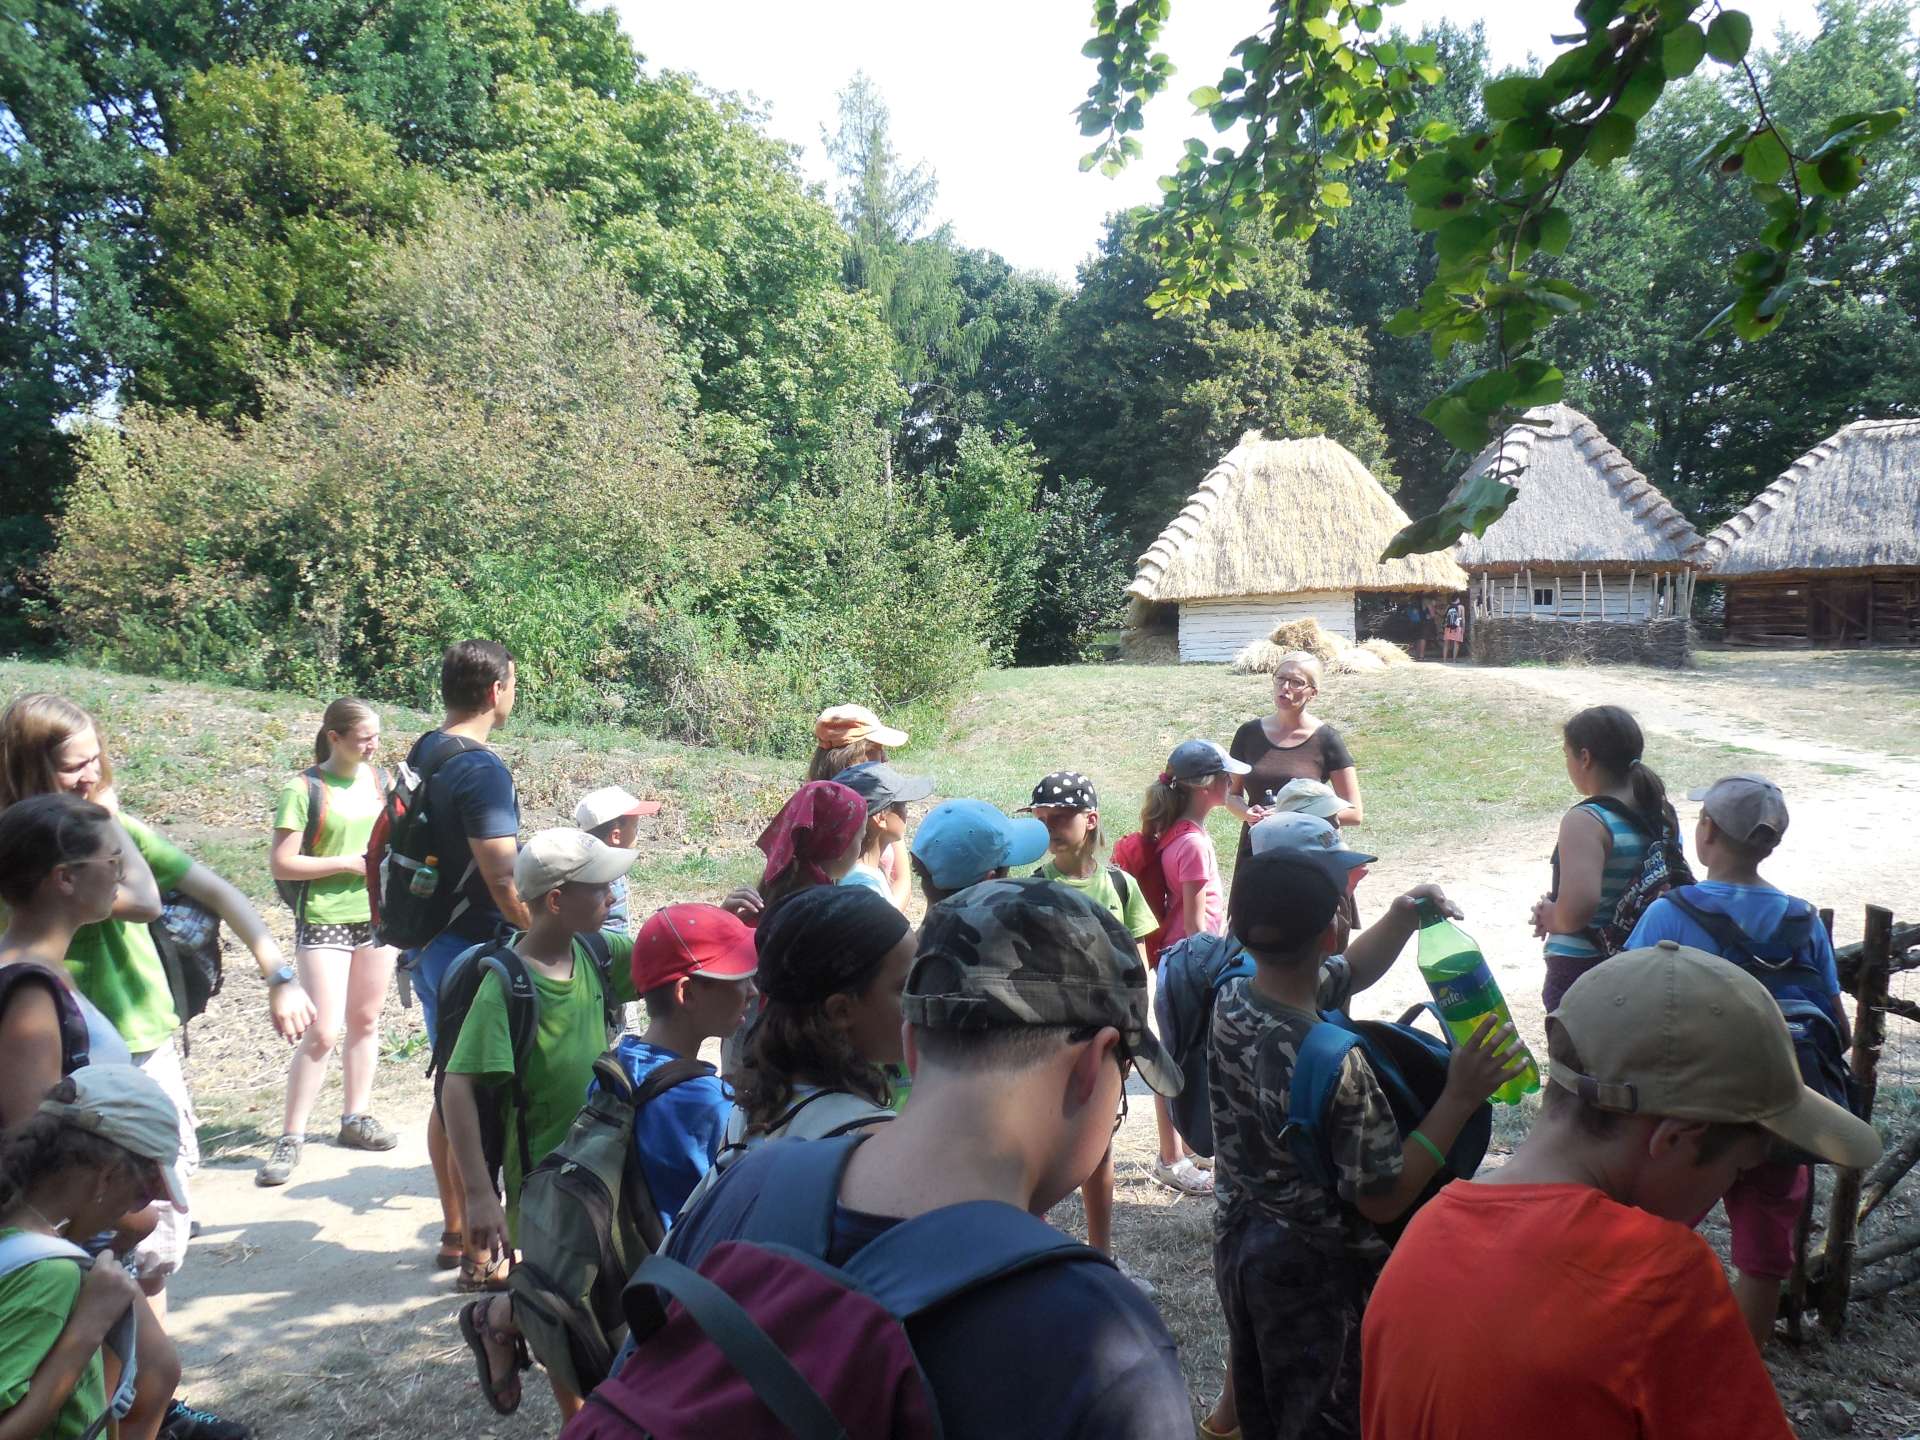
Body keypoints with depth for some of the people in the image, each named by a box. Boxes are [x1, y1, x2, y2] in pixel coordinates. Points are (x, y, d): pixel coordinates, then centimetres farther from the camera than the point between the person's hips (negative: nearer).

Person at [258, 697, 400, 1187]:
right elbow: (281, 863, -12)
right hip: (324, 918, -5)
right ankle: (290, 1137, 2)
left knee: (365, 1020, 14)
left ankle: (356, 1118, 28)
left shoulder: (379, 778, 6)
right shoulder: (303, 788, -10)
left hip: (378, 914, 6)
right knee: (324, 1031, -9)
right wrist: (348, 863, -18)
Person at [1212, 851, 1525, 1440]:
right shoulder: (1334, 1064, -34)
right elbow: (1382, 1199, -24)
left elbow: (1352, 973, 7)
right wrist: (1460, 1097, -23)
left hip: (1237, 1238, 7)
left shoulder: (1229, 1000, -11)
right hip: (1316, 1269, -7)